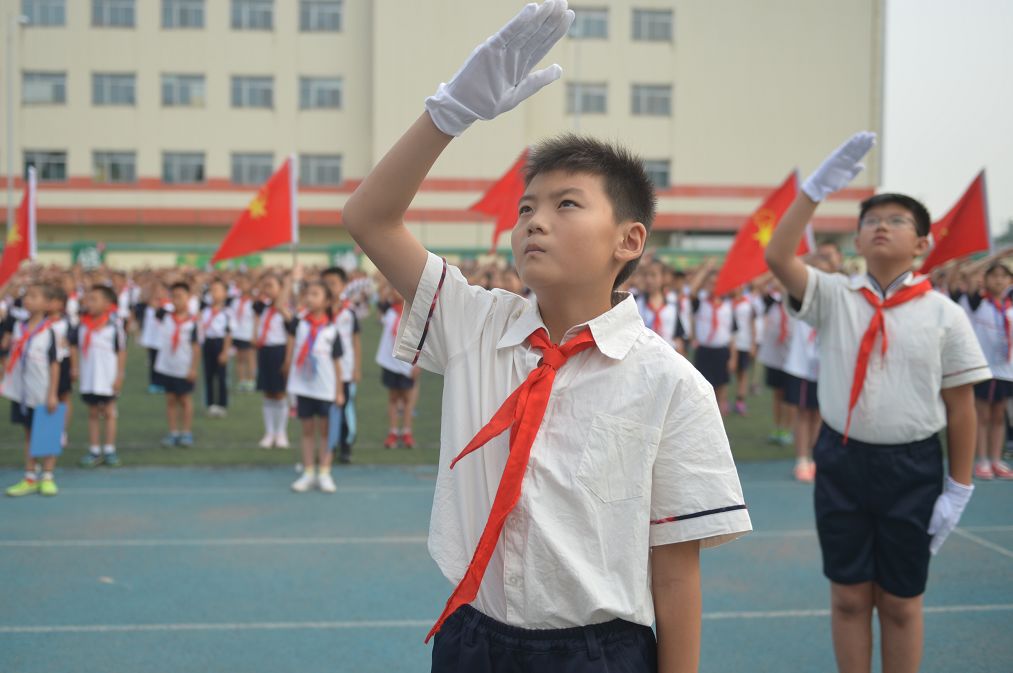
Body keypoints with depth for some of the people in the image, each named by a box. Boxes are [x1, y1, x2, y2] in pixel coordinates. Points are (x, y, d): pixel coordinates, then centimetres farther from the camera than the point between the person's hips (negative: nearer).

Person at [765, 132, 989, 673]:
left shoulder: (944, 314, -3)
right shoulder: (834, 297, 0)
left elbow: (960, 406, -1)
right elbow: (777, 257, -16)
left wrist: (958, 489, -2)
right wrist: (817, 187, -18)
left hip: (911, 466, -1)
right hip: (842, 460, 1)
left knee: (901, 602, 10)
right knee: (849, 596, 11)